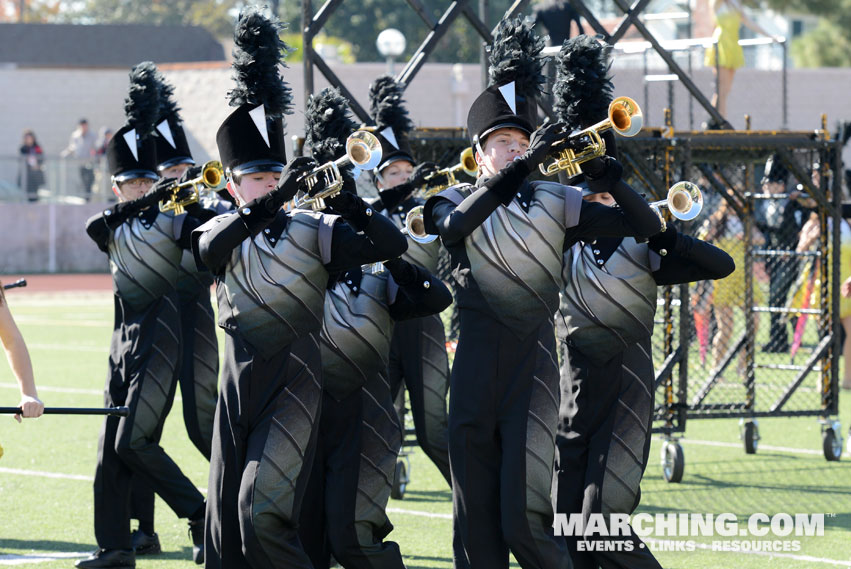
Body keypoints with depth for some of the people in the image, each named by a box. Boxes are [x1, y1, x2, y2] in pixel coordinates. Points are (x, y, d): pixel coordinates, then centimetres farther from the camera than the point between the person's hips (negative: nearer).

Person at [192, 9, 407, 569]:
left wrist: (346, 202, -25)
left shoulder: (313, 233, 1)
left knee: (263, 510, -19)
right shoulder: (222, 233, 9)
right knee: (225, 522, 6)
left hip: (293, 382, -4)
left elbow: (393, 244, -10)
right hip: (238, 383, 4)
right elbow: (214, 247, -17)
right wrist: (276, 199, -29)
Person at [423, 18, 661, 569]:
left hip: (534, 368, -1)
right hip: (474, 372, 1)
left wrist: (603, 172, -13)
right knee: (476, 523, 4)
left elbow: (646, 227, 2)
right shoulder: (455, 201, 5)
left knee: (524, 518, -11)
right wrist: (522, 167, -27)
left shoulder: (556, 203, 6)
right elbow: (453, 227, -20)